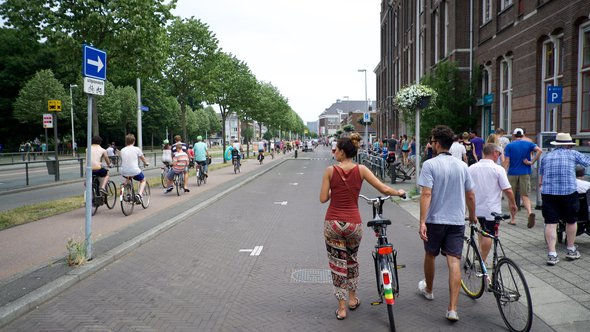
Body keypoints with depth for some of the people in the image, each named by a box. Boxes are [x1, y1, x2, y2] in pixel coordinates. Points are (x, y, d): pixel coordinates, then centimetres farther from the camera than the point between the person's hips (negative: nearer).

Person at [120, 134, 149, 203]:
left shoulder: (122, 150, 6)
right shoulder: (136, 149, -4)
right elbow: (143, 158, 11)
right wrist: (146, 163, 33)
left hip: (124, 172, 4)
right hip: (135, 172, -4)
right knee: (143, 180, 23)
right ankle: (140, 194, -1)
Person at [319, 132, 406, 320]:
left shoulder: (330, 170, -5)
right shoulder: (361, 169, -3)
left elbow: (323, 198, -5)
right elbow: (384, 189, -4)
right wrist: (399, 192, 15)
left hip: (332, 224, -1)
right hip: (354, 223, 2)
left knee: (337, 264, 10)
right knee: (352, 259, 26)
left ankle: (341, 308, 12)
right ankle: (352, 299, 36)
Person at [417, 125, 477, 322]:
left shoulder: (430, 164, -10)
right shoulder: (462, 166, 5)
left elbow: (426, 194, -18)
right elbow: (470, 196, 11)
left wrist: (422, 221, -18)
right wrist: (473, 216, 26)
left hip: (435, 219, -3)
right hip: (457, 221, 3)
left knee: (430, 255, 19)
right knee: (454, 262, -1)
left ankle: (428, 289, 42)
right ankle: (452, 309, -6)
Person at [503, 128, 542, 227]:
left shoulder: (509, 146, -1)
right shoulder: (528, 144, 5)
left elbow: (506, 162, -7)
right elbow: (539, 150, -12)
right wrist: (531, 162, -6)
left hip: (512, 173, -1)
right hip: (525, 173, 2)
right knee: (525, 195, 4)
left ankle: (513, 219, 14)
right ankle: (530, 212, -23)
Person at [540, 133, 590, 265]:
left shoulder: (546, 157, 13)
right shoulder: (573, 154, 4)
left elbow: (540, 180, 18)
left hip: (548, 193, 2)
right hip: (569, 192, -2)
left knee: (550, 223, 1)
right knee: (571, 221, 18)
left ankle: (551, 254, -4)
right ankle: (571, 250, 31)